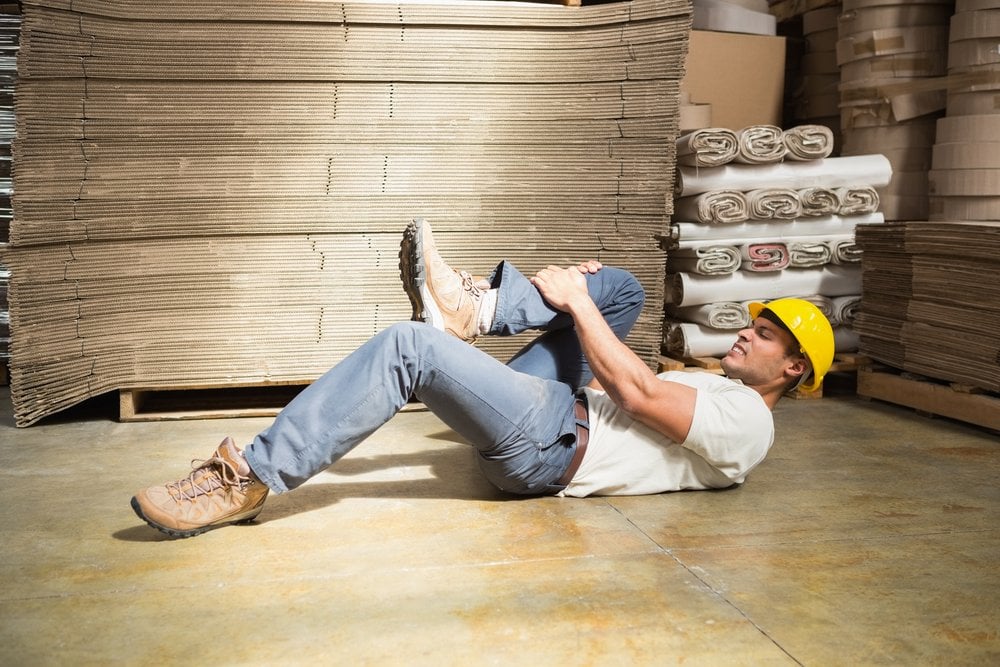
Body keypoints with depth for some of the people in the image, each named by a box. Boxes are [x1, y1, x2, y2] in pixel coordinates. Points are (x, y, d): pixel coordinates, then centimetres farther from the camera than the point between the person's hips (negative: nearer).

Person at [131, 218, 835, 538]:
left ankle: (250, 482, -23)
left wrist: (576, 304, -11)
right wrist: (587, 296, 16)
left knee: (408, 346, -27)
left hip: (548, 444, -10)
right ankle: (470, 309, -11)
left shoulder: (747, 423, -4)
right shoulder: (716, 392, 27)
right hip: (561, 409, 10)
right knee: (620, 286, 10)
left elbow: (638, 394, -17)